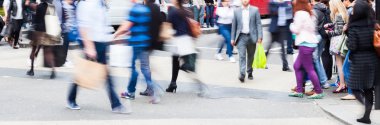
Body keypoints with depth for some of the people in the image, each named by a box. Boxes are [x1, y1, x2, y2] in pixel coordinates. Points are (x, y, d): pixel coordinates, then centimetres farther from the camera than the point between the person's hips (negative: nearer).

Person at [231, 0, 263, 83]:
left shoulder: (255, 10, 3)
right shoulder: (236, 11, 5)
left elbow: (258, 24, -1)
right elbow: (234, 26, 8)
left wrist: (260, 36, -10)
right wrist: (232, 38, 6)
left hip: (251, 36, 1)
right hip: (241, 37, -1)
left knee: (250, 56, 12)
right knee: (242, 56, -13)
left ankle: (250, 73, 28)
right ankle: (242, 74, -19)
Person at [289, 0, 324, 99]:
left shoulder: (300, 13, -11)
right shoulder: (309, 14, 16)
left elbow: (296, 30, -11)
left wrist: (291, 25, 8)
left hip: (305, 44, -10)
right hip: (311, 42, 10)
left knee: (309, 69, -4)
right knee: (297, 66, 14)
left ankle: (318, 92, -1)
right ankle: (299, 91, 15)